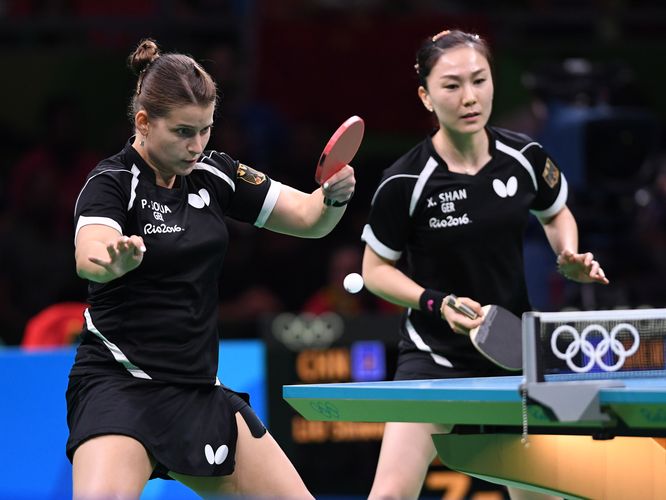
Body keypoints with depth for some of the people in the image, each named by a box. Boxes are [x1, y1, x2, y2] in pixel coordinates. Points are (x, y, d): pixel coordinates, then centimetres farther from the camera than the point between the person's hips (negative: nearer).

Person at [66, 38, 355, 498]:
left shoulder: (213, 174, 5)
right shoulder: (112, 182, -12)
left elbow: (308, 218, 9)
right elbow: (89, 258, -32)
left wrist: (334, 196, -14)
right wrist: (115, 260, -55)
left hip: (199, 389, 7)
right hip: (120, 386, -7)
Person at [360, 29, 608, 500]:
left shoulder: (525, 158, -7)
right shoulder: (404, 183, -17)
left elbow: (557, 214, 15)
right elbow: (376, 270, -4)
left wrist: (570, 259, -6)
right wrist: (437, 303, -20)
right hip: (434, 357, -3)